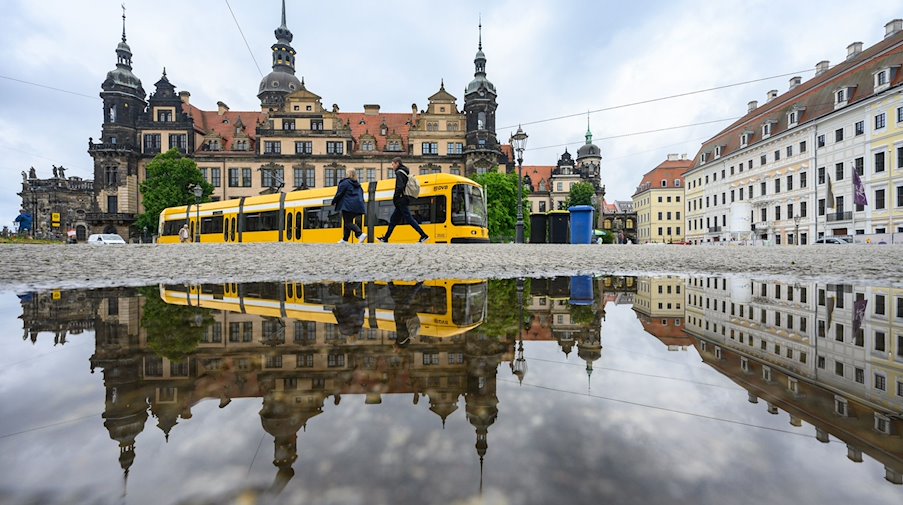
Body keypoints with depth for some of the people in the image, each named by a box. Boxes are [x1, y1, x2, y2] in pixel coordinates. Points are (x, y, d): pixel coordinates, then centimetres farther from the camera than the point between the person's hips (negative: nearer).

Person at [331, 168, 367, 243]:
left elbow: (339, 194, -4)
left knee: (348, 223, -6)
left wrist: (334, 202, 10)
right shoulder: (358, 185, 17)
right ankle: (345, 239, 20)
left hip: (348, 206, -7)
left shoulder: (345, 183, -4)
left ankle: (361, 234, -25)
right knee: (348, 223, 16)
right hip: (357, 207, 8)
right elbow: (361, 196, 18)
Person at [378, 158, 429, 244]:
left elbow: (400, 186, -24)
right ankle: (385, 238, 20)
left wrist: (395, 197, -14)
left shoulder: (399, 173, -11)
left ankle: (424, 236, -11)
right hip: (404, 199, 10)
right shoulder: (406, 173, 17)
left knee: (409, 219, -9)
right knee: (393, 219, 13)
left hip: (401, 200, -10)